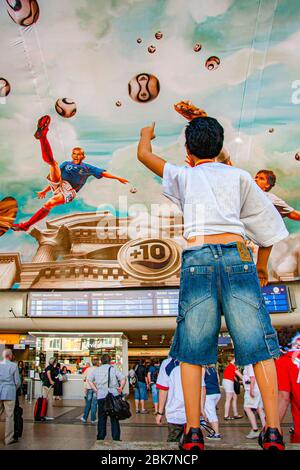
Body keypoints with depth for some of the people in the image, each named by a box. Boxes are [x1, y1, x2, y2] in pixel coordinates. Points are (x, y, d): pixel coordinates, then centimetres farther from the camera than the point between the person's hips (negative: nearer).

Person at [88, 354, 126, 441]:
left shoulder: (96, 370, 11)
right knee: (114, 418, 7)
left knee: (102, 418, 12)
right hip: (114, 395, -1)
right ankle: (116, 438, 9)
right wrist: (121, 388, 2)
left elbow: (90, 380, 5)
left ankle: (100, 438, 16)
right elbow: (123, 378, -6)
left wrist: (96, 390, 6)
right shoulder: (113, 368, 4)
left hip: (101, 396, 1)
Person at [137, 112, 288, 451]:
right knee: (258, 344, 4)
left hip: (197, 258, 0)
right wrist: (262, 264, 30)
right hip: (237, 256, 1)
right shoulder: (239, 176, 18)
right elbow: (267, 220, 19)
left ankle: (193, 431, 5)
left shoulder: (183, 176, 19)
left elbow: (143, 155, 34)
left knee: (192, 348, 6)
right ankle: (273, 430, 3)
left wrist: (146, 134, 57)